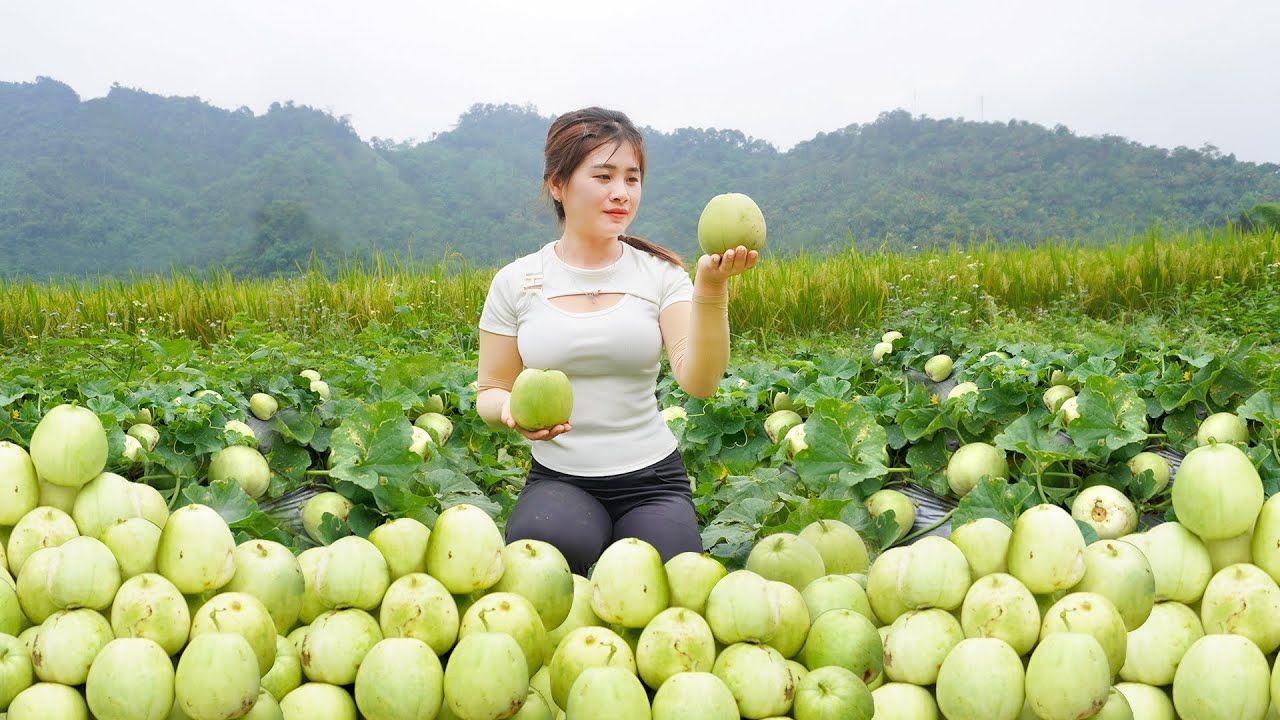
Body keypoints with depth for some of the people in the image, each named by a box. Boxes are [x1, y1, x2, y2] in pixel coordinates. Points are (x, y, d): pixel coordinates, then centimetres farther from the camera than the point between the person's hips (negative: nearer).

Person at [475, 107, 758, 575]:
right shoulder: (515, 282, 0)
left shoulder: (661, 274, -1)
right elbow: (490, 392, 8)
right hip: (558, 481, 0)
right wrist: (511, 410, -17)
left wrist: (711, 288, -30)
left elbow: (699, 382, -15)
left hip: (651, 480, 0)